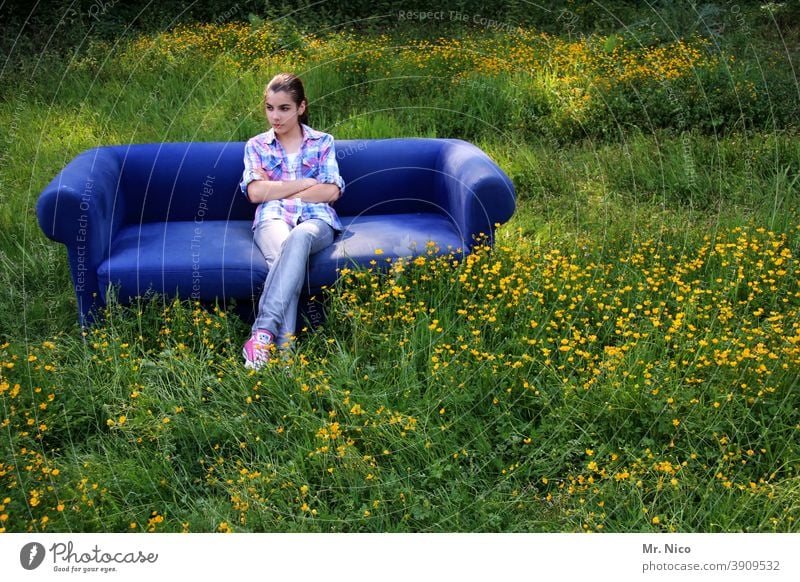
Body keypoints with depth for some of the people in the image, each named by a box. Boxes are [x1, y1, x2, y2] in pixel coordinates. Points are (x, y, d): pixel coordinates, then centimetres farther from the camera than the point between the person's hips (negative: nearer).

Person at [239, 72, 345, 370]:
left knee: (299, 238, -41)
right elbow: (255, 193, 2)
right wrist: (306, 182, 1)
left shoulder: (323, 142, 18)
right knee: (285, 252, -39)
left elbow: (331, 191, 2)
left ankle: (263, 332, -52)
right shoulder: (256, 145, 19)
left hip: (316, 219, 0)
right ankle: (283, 348, -52)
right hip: (273, 218, 0)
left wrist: (276, 189, 2)